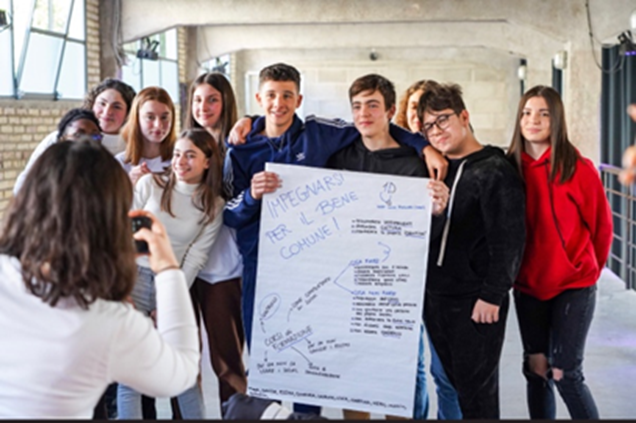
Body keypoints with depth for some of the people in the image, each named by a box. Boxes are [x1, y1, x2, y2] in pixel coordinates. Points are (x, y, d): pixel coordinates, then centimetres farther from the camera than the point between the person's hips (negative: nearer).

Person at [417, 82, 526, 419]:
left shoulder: (495, 171, -10)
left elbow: (509, 239, -15)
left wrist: (492, 295, -16)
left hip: (475, 302, -7)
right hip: (435, 298, 7)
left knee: (476, 389, 1)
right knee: (455, 380, 14)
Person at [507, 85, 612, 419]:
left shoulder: (578, 168, -11)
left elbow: (601, 226, -1)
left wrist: (589, 269, 9)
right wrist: (515, 270, 7)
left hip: (574, 285, -3)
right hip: (528, 286, 4)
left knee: (564, 373, -4)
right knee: (536, 369, 11)